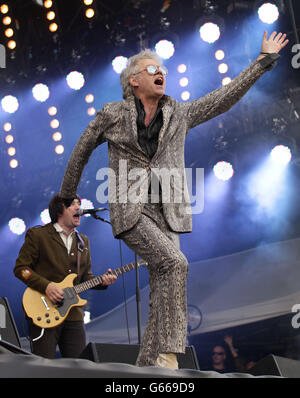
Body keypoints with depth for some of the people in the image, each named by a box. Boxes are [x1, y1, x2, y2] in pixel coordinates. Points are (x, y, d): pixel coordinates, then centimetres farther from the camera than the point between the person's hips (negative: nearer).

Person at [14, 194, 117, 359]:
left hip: (73, 315, 6)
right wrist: (46, 286, -17)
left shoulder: (83, 241, 17)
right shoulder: (37, 235, -2)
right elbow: (20, 268, -6)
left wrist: (102, 281, -1)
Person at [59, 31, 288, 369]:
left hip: (167, 212, 4)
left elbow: (226, 96, 14)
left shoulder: (179, 114, 14)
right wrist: (66, 196, 24)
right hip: (130, 210, -4)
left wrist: (265, 60, 13)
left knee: (160, 293, -4)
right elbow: (81, 152, 17)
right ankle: (168, 352, -23)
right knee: (175, 263, -25)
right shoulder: (112, 115, 6)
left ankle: (147, 367, 1)